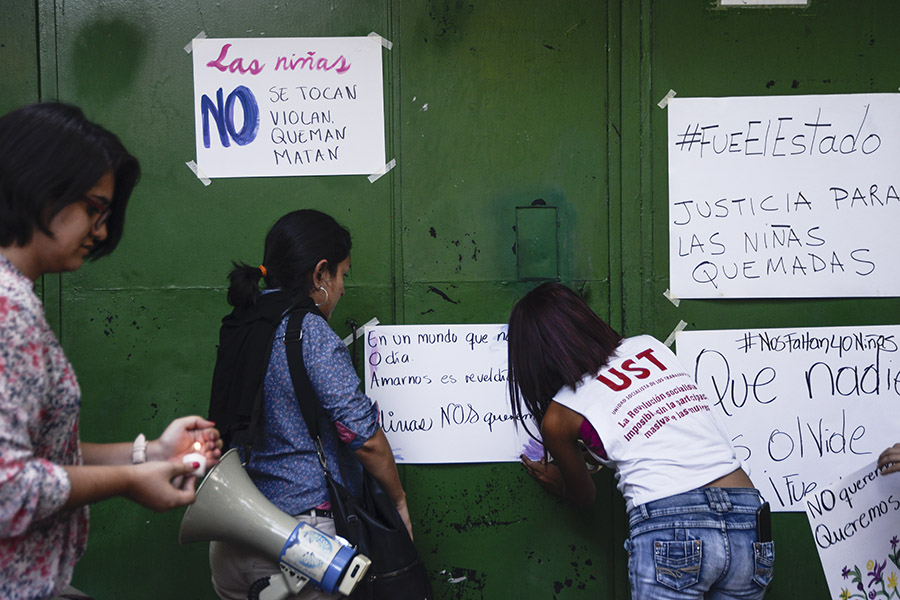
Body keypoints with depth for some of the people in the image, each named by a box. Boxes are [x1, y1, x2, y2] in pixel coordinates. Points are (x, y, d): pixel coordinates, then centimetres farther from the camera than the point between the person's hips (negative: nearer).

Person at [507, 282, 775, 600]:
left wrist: (555, 483, 46)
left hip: (669, 532, -5)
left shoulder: (557, 417, 5)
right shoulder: (649, 345, 17)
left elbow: (584, 496, 24)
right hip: (749, 523, 5)